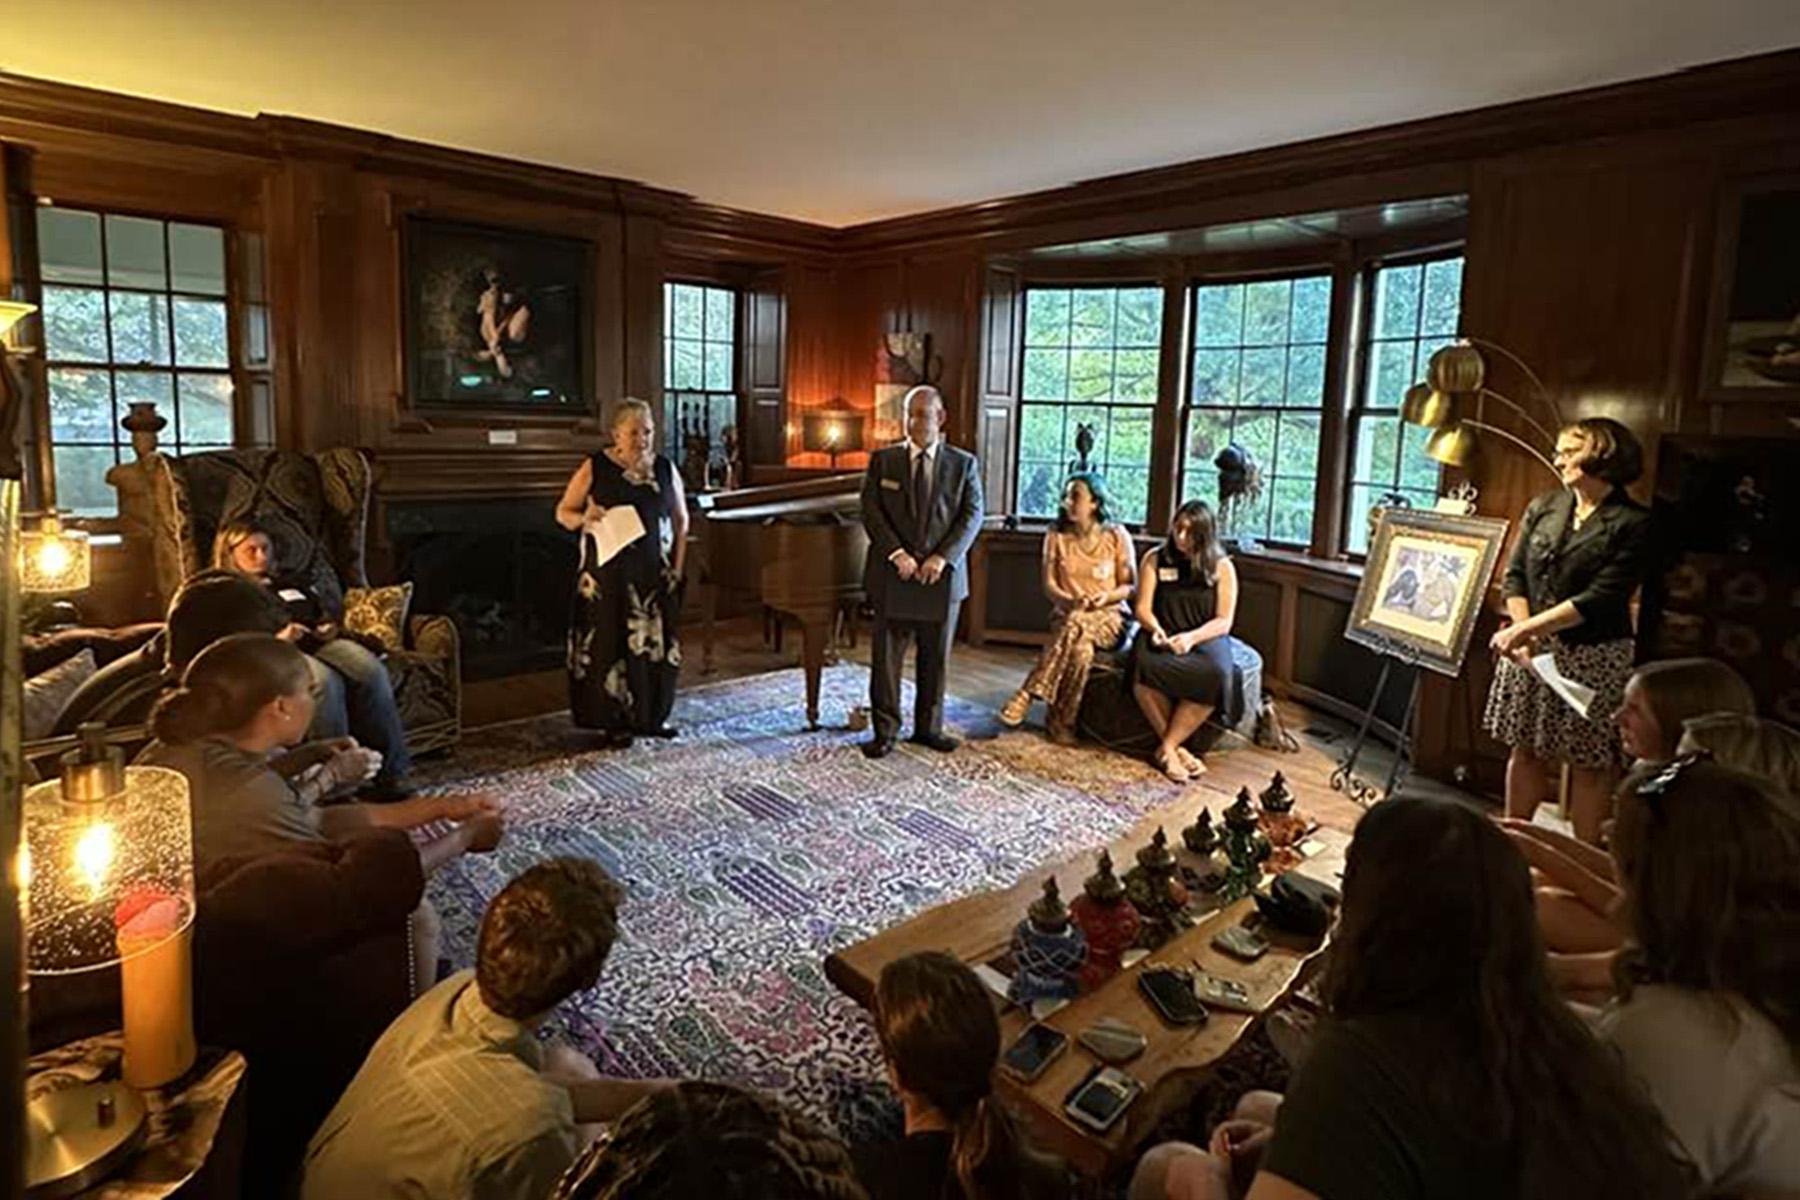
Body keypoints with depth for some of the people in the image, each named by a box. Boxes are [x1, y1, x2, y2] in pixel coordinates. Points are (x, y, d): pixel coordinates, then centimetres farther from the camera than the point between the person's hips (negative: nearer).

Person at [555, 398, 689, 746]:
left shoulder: (665, 468, 6)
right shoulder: (595, 468, -4)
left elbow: (681, 520, 12)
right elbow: (562, 512, 2)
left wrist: (678, 566, 4)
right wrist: (584, 518, -20)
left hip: (655, 574, 3)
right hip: (609, 574, -3)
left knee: (656, 642, 7)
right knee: (612, 643, 0)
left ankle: (653, 716, 23)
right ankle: (615, 721, 13)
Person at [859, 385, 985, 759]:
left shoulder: (963, 464, 5)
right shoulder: (883, 460, 5)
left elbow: (972, 516, -2)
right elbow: (871, 511, -2)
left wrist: (942, 557, -14)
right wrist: (897, 554, -14)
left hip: (941, 575, 1)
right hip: (892, 574, 0)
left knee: (935, 658, 10)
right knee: (886, 655, 1)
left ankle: (929, 727, 23)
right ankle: (885, 731, 11)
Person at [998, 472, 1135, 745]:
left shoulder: (1116, 535, -1)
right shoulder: (1056, 533, 4)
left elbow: (1130, 586, 3)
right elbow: (1049, 585, 1)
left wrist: (1108, 596, -18)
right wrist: (1070, 600, -19)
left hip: (1109, 618, -1)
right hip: (1066, 615, 1)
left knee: (1076, 623, -35)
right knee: (1081, 647, -34)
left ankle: (1027, 696, -29)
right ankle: (1062, 722, -24)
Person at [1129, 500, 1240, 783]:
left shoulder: (1221, 567, 4)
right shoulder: (1155, 559, 7)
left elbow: (1223, 621, -1)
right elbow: (1143, 608, 6)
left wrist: (1191, 637, -20)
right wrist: (1156, 629, -17)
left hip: (1205, 638, 0)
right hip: (1161, 637, 0)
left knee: (1216, 675, -36)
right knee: (1144, 667, -36)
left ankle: (1166, 748, -23)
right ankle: (1176, 747, -20)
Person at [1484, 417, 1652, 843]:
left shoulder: (1633, 524, -7)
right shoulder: (1542, 508, 9)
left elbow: (1600, 599, -15)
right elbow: (1515, 575, 5)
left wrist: (1529, 628, -20)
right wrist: (1521, 633, -9)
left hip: (1593, 656, -5)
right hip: (1529, 648, 5)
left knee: (1589, 763, 4)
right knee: (1525, 749, 13)